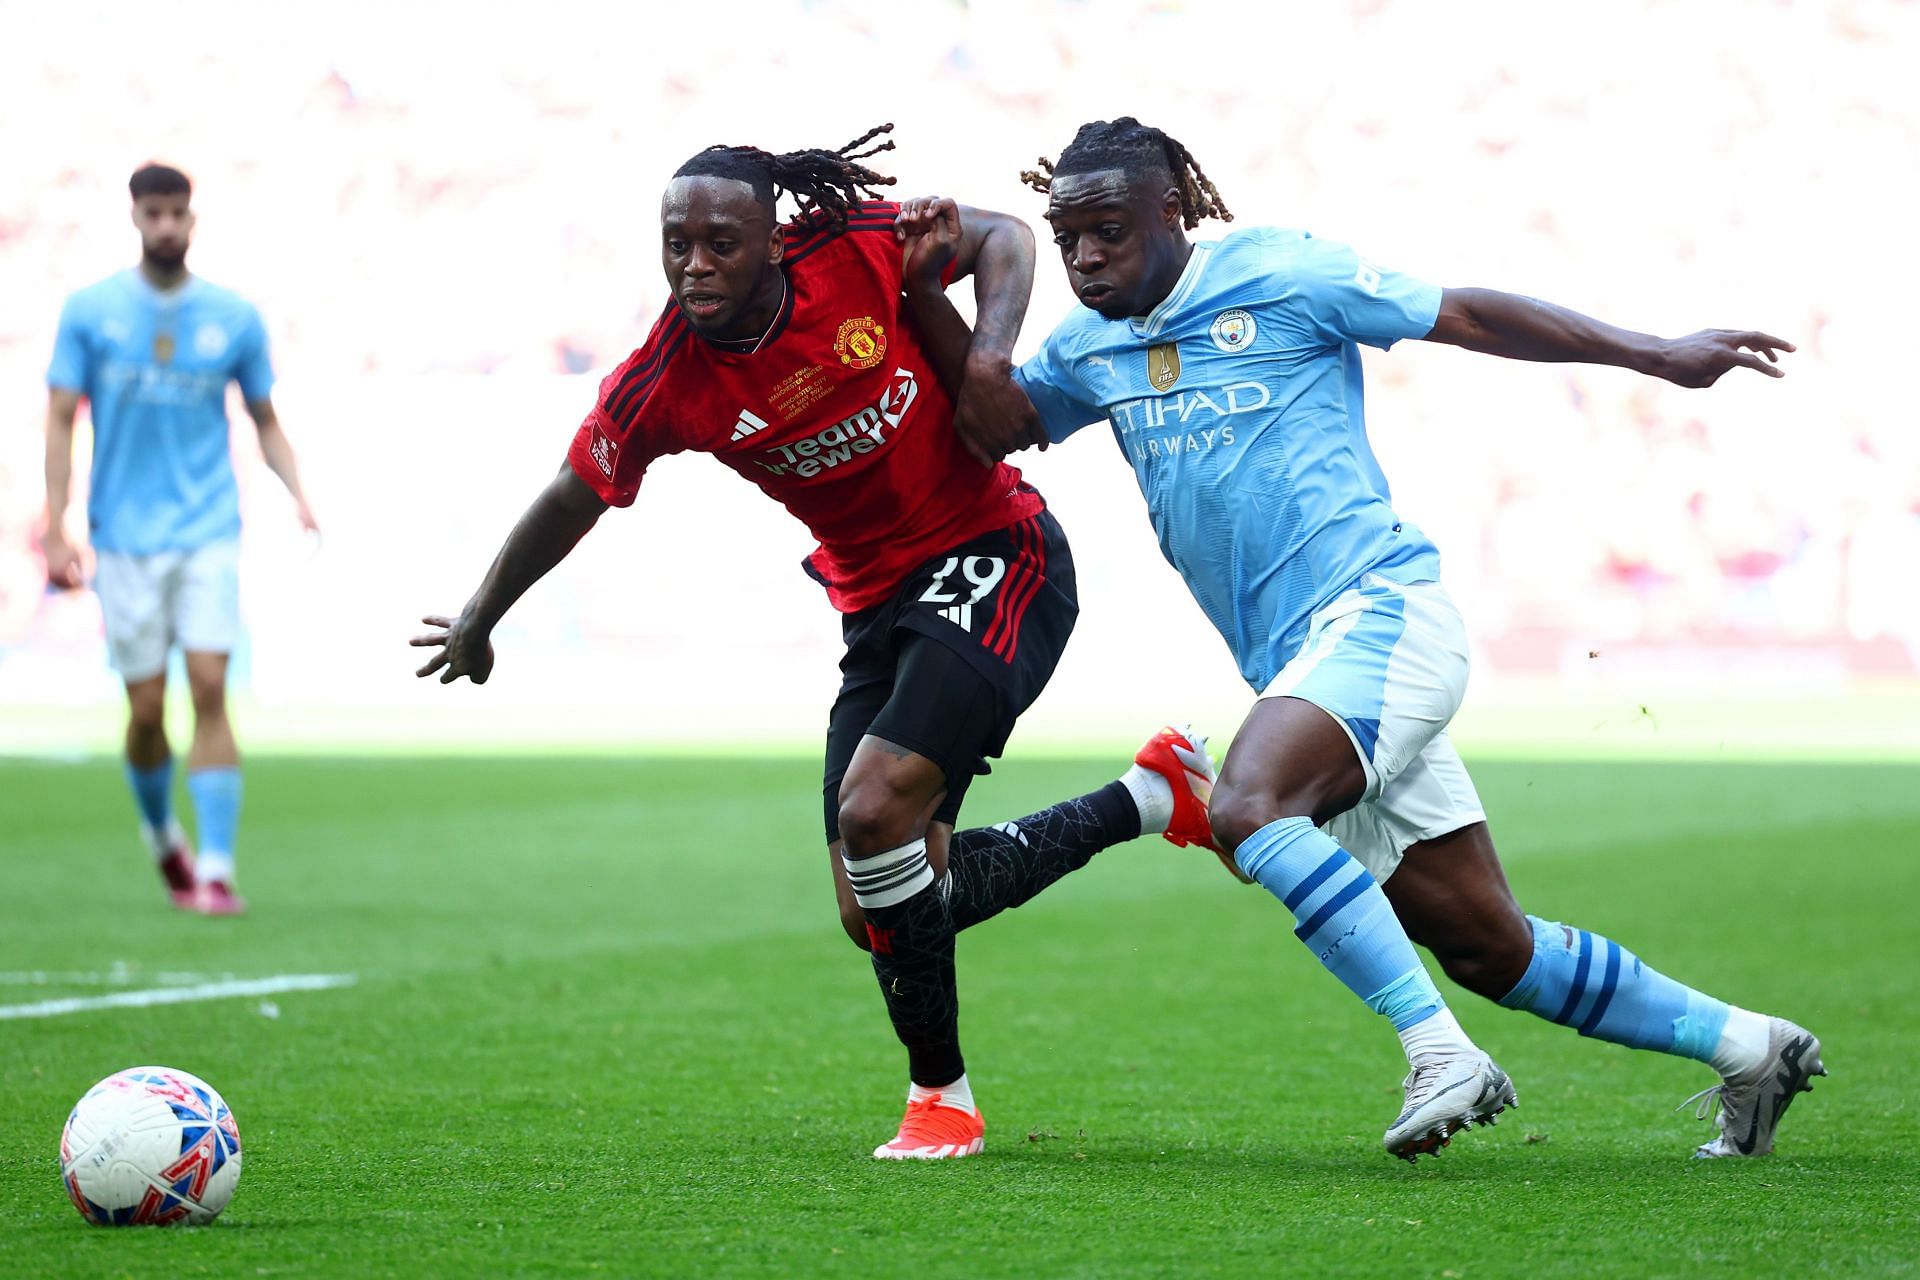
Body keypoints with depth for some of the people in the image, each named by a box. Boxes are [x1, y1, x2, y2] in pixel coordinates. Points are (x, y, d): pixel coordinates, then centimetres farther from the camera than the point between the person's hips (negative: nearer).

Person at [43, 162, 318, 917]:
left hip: (208, 533, 0)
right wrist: (56, 528, -7)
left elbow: (264, 421, 13)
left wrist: (298, 495, -3)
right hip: (125, 536, 0)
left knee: (210, 687, -13)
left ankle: (215, 869, -12)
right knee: (146, 707, 1)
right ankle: (161, 834, 30)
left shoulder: (234, 318, 4)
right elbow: (61, 420, 2)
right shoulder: (90, 312, 1)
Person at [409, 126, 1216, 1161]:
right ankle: (1147, 800, 17)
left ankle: (939, 1093, -5)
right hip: (877, 605, 5)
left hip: (993, 562, -5)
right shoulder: (662, 386, -11)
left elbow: (1001, 235, 1)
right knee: (875, 909, 1)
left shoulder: (858, 251, -16)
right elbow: (572, 500, 3)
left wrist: (991, 348, -16)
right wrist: (479, 620, 13)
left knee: (875, 810, -24)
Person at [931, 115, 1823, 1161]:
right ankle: (1751, 1049, 18)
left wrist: (1655, 355, 3)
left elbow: (1469, 318, 2)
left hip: (1380, 612, -7)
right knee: (1489, 947, 5)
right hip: (1295, 666, 7)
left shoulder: (1277, 273, -2)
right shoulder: (1088, 350, 15)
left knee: (1248, 806, -31)